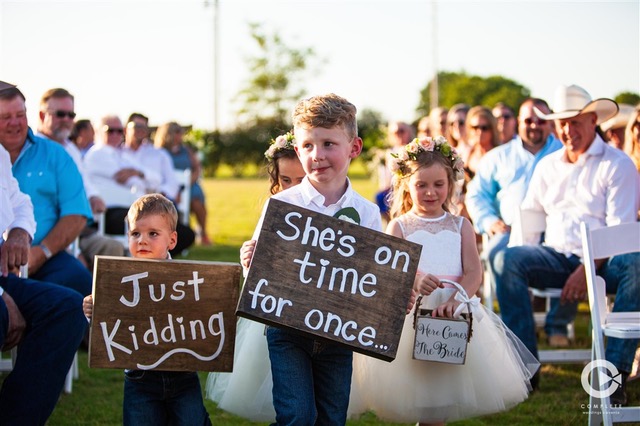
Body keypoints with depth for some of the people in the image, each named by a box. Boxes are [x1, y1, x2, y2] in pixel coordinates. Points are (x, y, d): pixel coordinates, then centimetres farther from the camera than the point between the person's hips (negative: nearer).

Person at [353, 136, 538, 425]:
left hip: (454, 311, 1)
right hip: (410, 313, -1)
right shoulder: (399, 226, 6)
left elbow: (474, 273, -1)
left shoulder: (460, 226, 9)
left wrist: (454, 300, -20)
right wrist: (414, 280, -29)